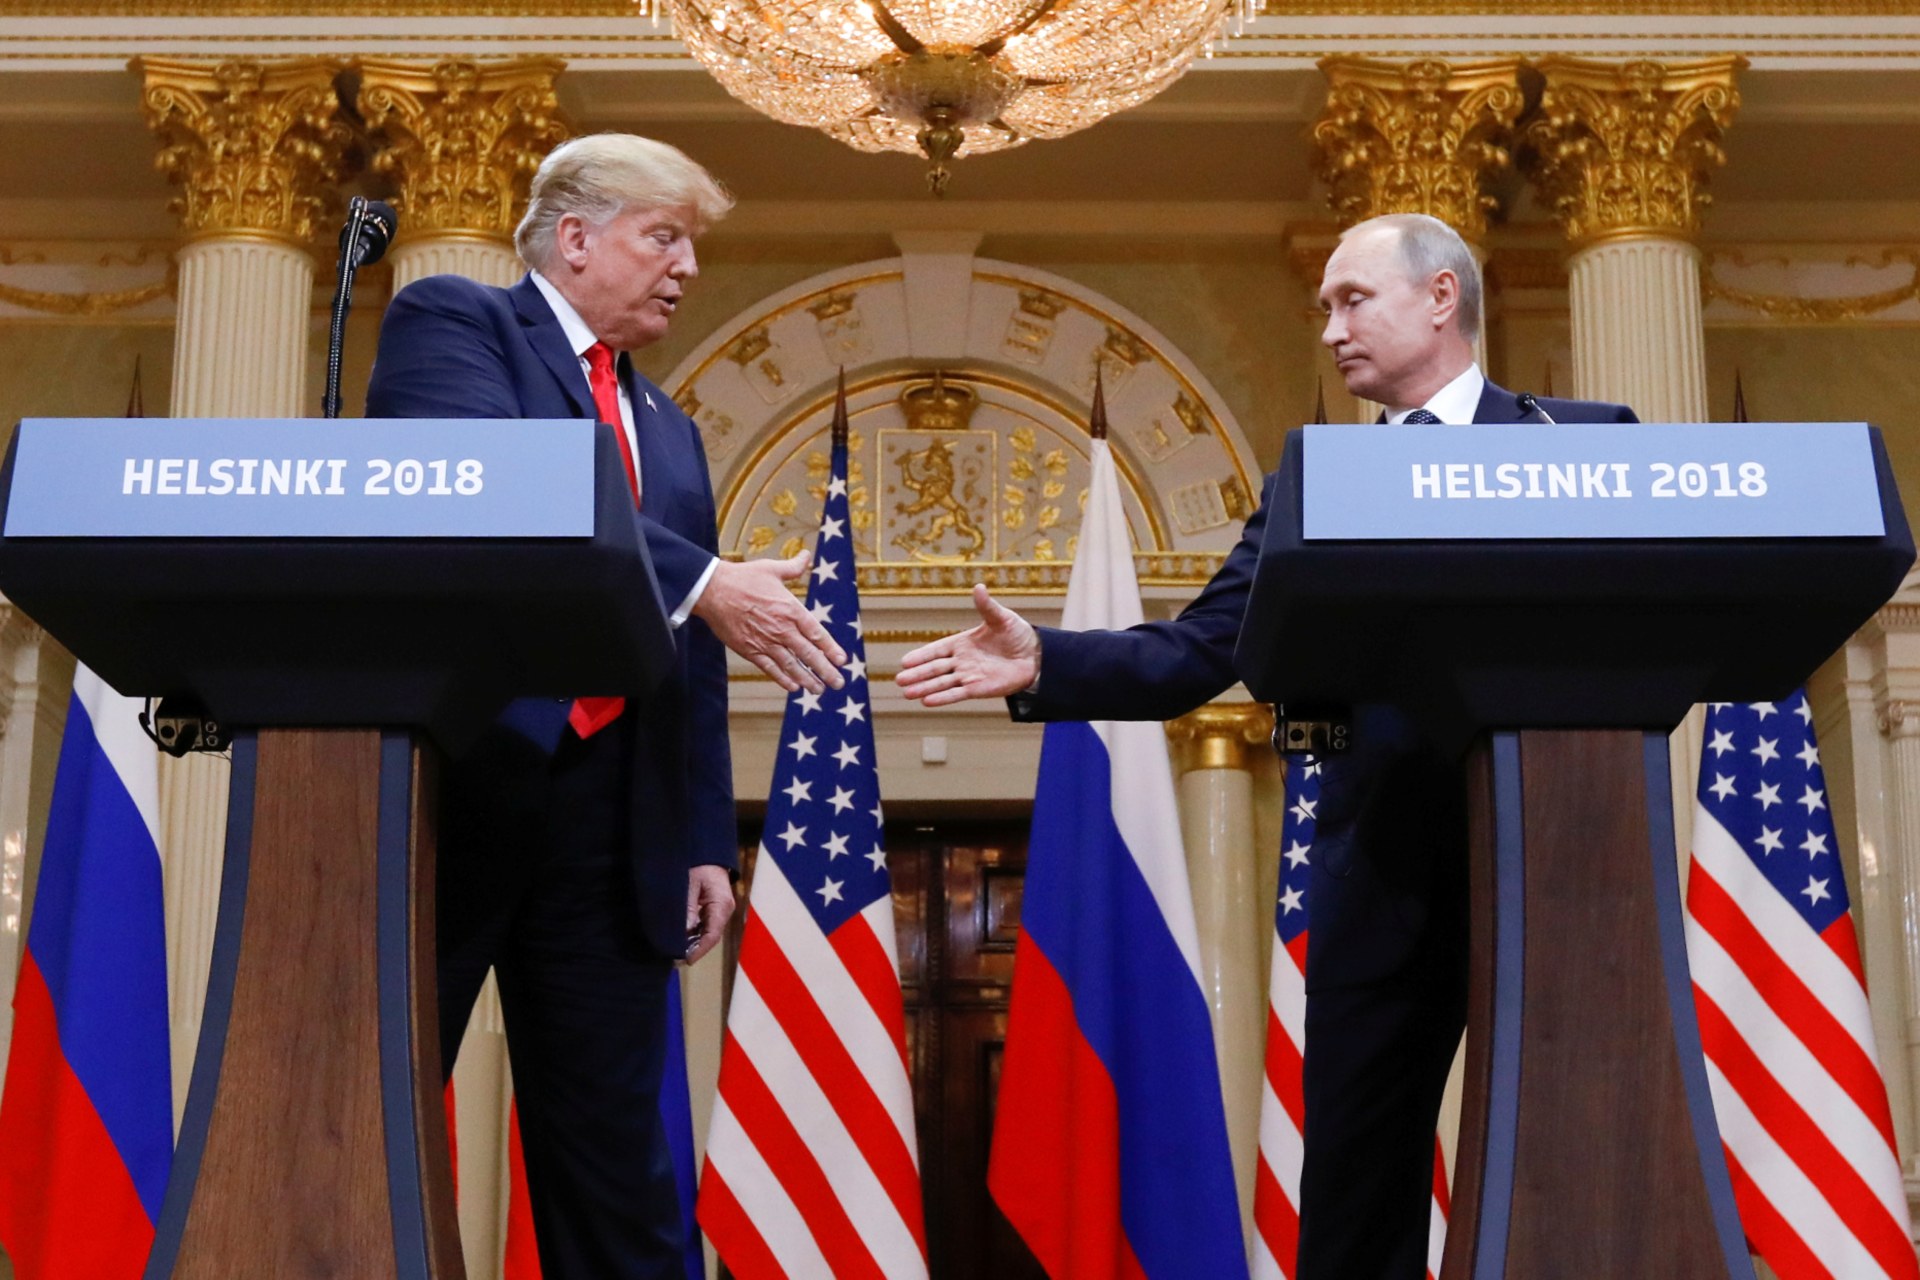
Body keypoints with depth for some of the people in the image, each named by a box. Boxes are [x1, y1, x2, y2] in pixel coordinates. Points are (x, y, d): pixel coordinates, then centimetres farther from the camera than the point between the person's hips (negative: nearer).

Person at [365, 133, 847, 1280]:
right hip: (447, 780, -6)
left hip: (610, 819, 6)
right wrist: (701, 581, -21)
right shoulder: (452, 321, 3)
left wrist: (707, 840, 12)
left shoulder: (671, 429, 23)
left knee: (613, 1155, 7)